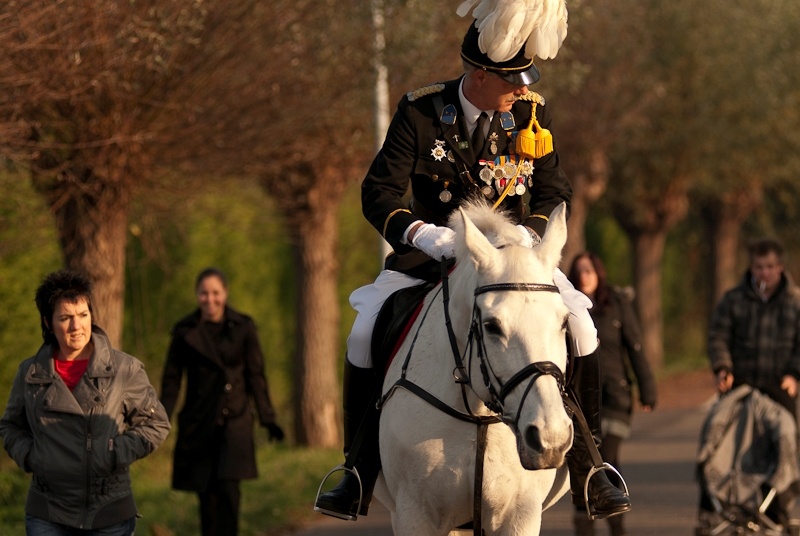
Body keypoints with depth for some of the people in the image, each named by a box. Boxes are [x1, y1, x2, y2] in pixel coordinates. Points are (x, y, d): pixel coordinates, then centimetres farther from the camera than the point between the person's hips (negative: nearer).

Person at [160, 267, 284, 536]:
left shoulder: (242, 328, 0)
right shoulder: (185, 332, -1)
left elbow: (256, 375, 5)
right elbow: (171, 380, 2)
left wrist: (267, 418, 0)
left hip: (234, 421, -1)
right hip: (198, 424, 1)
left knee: (228, 491, -15)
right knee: (207, 495, 5)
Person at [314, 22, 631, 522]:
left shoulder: (532, 113, -3)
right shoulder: (420, 113, -10)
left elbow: (555, 190, 0)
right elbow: (379, 191, -12)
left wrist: (528, 233, -22)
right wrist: (420, 232, -32)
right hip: (434, 252, -1)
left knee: (579, 324, -22)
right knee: (365, 333, -21)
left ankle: (588, 471, -9)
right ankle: (359, 472, -5)